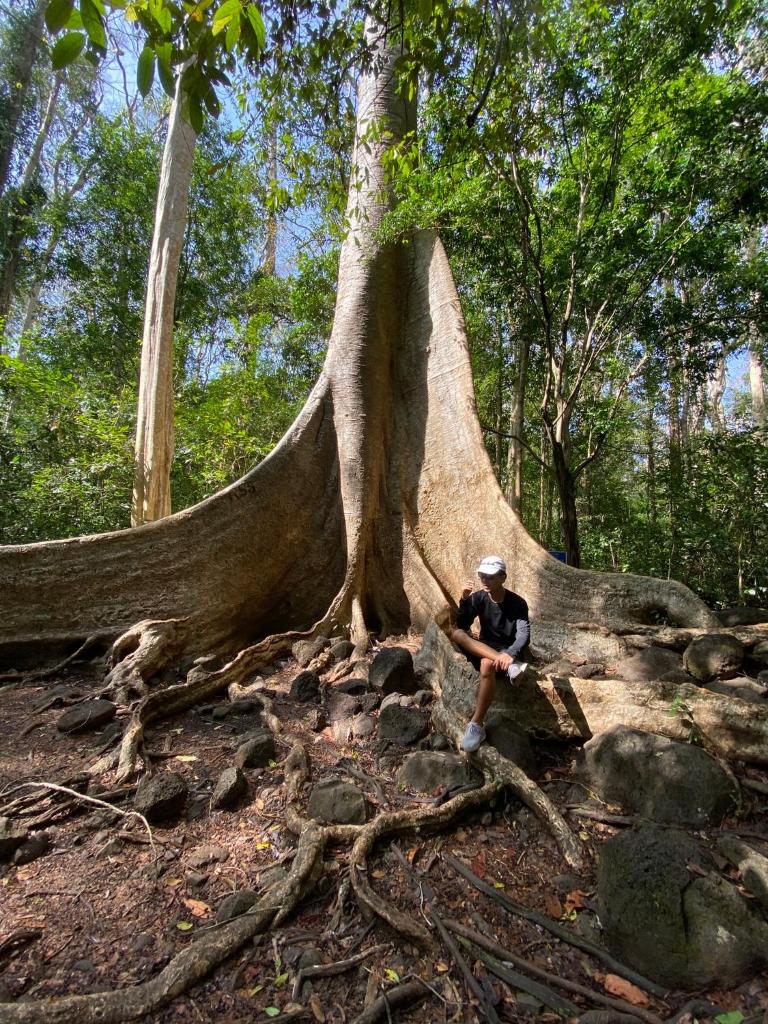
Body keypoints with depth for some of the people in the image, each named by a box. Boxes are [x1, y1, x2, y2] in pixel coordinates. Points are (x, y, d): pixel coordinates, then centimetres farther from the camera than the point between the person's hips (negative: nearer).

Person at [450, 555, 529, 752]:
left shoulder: (517, 603, -12)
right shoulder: (478, 598, -2)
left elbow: (524, 635, -23)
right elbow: (462, 625, -6)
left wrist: (510, 653, -43)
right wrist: (464, 601, -22)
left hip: (507, 651, -4)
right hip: (483, 649, 4)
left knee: (487, 665, -39)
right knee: (456, 633, -26)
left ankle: (477, 725, -30)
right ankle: (510, 665, -36)